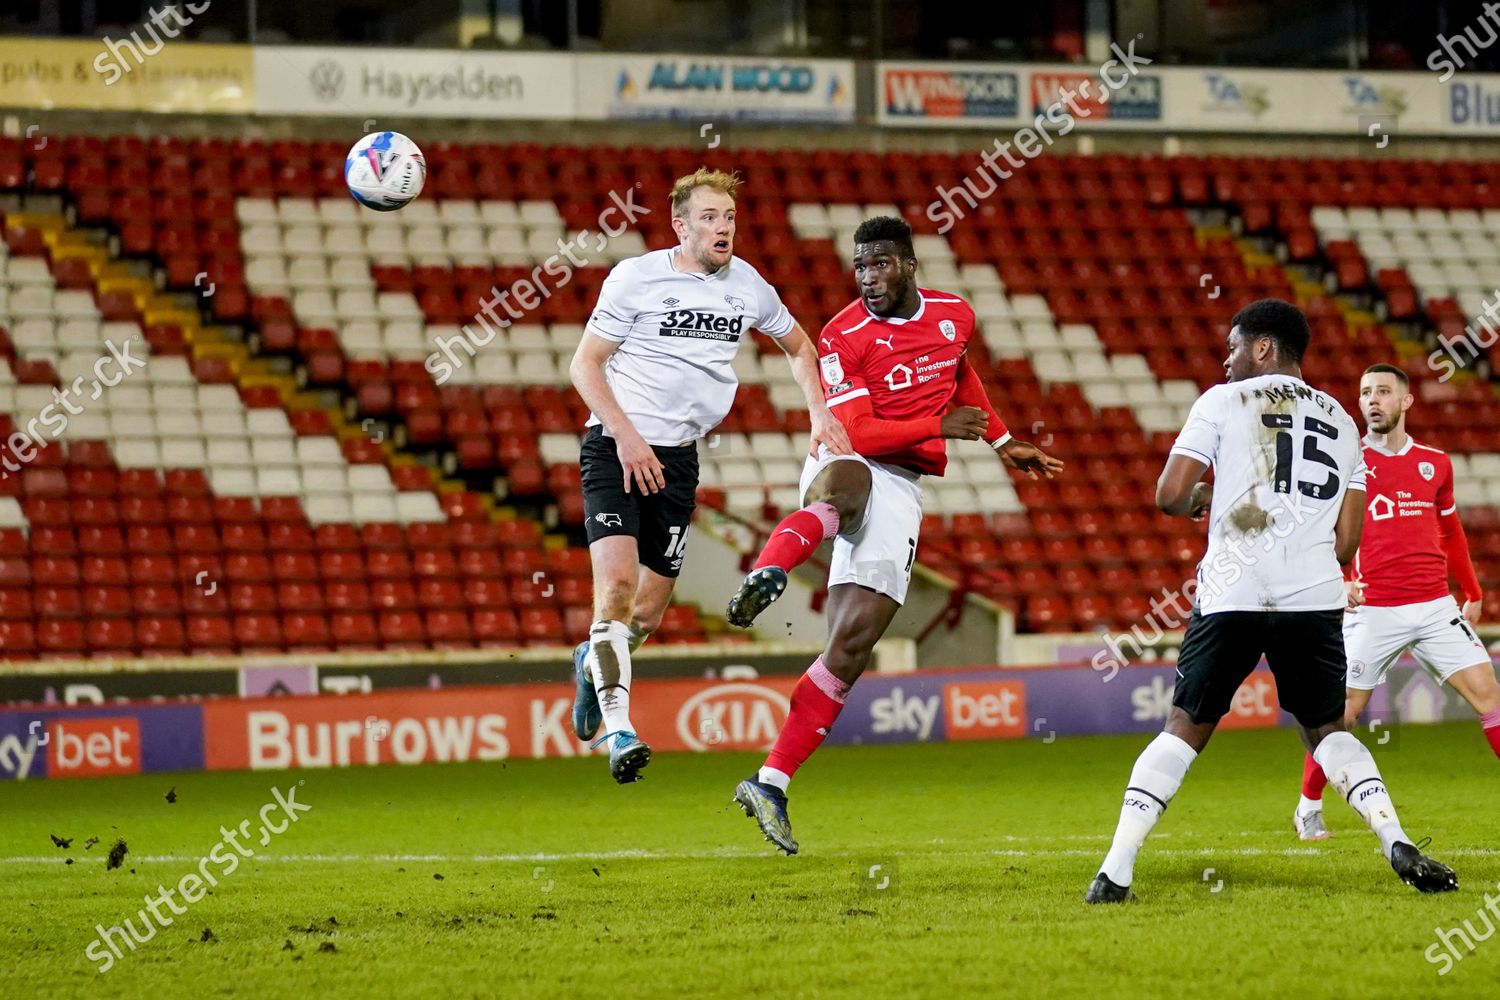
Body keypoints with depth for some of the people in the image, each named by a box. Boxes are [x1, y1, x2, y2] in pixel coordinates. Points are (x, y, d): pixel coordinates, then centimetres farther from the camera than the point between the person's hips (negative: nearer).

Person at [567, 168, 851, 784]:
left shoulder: (746, 285, 5)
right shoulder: (636, 277, -7)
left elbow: (798, 346, 22)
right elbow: (585, 364, -5)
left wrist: (820, 413, 6)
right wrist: (627, 438, -16)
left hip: (678, 457, 5)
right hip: (616, 448, -4)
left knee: (650, 610, 6)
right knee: (617, 580, -22)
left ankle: (595, 661, 39)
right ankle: (617, 725, -21)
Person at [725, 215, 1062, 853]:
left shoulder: (954, 315, 8)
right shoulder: (844, 338, -8)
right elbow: (856, 433, -14)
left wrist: (1004, 444, 35)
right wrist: (939, 427, -18)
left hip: (900, 489, 4)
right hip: (849, 463, -4)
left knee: (852, 644, -5)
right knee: (846, 484, -45)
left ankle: (771, 786, -4)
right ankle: (765, 577, -73)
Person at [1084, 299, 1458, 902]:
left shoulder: (1223, 402, 6)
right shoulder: (1342, 424, 20)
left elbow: (1170, 496, -1)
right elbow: (1346, 542, 15)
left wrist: (1199, 501, 20)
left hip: (1233, 596, -3)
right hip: (1316, 598, 3)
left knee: (1184, 730, 8)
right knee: (1327, 730, 19)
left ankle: (1115, 872, 0)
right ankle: (1397, 845, -3)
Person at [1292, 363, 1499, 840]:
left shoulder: (1435, 463, 10)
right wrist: (1336, 580, -16)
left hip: (1436, 607, 3)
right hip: (1372, 611, -3)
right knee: (1341, 714, 0)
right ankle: (1308, 809, 20)